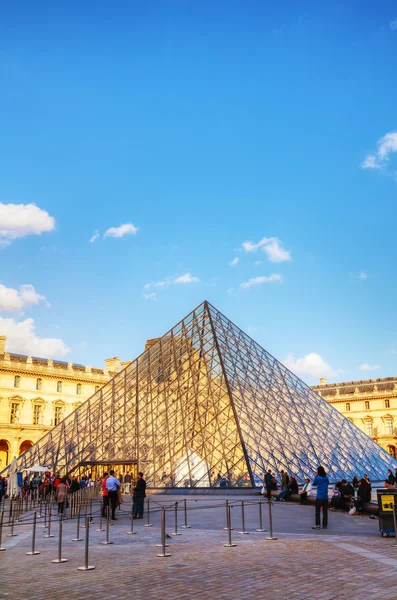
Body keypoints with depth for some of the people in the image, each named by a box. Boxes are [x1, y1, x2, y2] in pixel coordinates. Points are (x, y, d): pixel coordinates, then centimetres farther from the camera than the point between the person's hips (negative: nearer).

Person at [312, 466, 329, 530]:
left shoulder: (317, 478, -11)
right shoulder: (326, 478, 1)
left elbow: (314, 484, 5)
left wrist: (316, 476, 6)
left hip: (319, 497, -4)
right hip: (325, 497, 4)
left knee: (317, 511, 3)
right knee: (325, 511, 8)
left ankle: (317, 525, 0)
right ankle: (325, 525, 11)